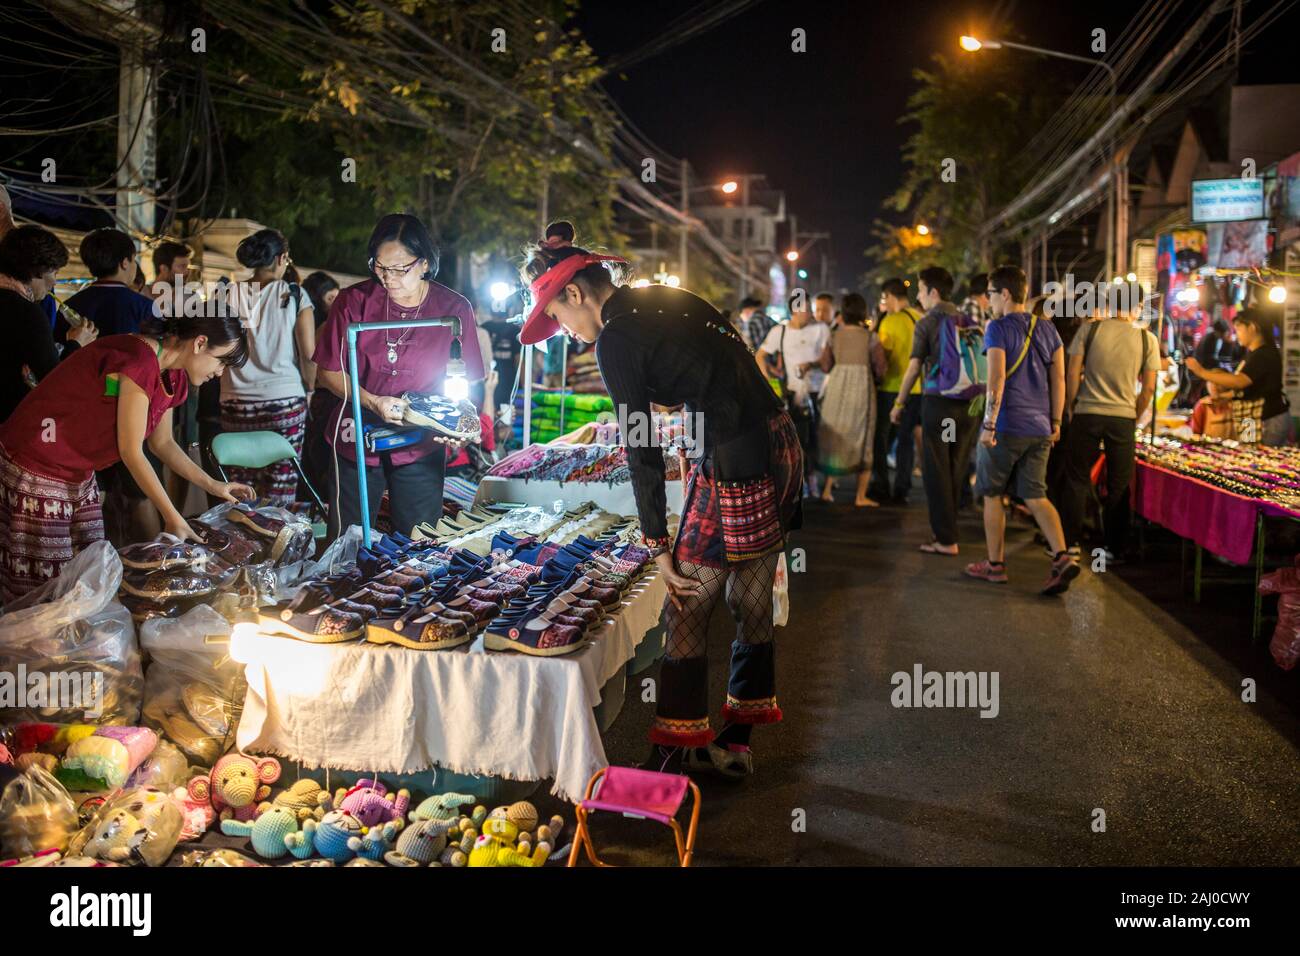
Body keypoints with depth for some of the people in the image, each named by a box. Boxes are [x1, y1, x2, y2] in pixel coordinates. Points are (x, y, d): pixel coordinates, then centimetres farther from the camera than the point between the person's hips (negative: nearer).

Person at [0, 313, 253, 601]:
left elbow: (163, 443, 17)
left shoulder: (172, 377, 4)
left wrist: (212, 485, 10)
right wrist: (173, 518, -14)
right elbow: (131, 452, -21)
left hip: (79, 478, 9)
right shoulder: (139, 360, -25)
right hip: (33, 471, -9)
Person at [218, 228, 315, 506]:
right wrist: (309, 389, 9)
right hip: (285, 402, -3)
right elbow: (309, 353, -6)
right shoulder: (295, 295, -1)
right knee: (280, 500, 1)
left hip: (235, 403, 3)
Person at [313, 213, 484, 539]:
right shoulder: (354, 301, -7)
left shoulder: (454, 309, -6)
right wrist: (372, 402, -18)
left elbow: (466, 379, 1)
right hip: (357, 441, 1)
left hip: (421, 448, 0)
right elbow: (327, 371, -2)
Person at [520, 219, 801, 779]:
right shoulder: (666, 298, 15)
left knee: (686, 614, 3)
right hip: (779, 446, 9)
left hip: (735, 468, -9)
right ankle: (735, 743, 29)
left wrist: (658, 545, -4)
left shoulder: (616, 340, -10)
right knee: (752, 606, 16)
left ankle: (673, 758, 13)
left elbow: (644, 453, -10)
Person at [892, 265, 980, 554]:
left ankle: (946, 539, 0)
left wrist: (899, 403, 4)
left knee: (936, 472, 1)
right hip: (970, 403, 5)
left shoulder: (927, 323, -3)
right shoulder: (969, 322, 11)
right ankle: (945, 528, 20)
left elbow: (914, 367, -5)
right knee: (956, 471, 12)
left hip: (939, 401, -5)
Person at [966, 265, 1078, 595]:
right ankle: (1063, 556, -10)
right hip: (1039, 428, 6)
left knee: (993, 495, 9)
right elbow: (1059, 379, 11)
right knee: (1036, 497, 8)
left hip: (1005, 427, -6)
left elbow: (997, 379, -17)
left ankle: (995, 565, 16)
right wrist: (1055, 423, 16)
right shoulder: (1047, 329, 11)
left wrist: (988, 425, -16)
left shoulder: (998, 328, -8)